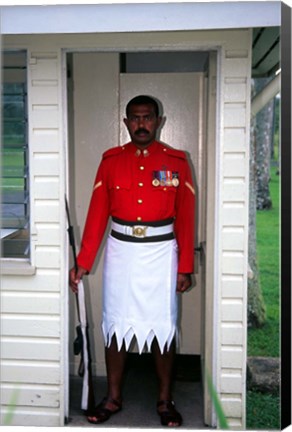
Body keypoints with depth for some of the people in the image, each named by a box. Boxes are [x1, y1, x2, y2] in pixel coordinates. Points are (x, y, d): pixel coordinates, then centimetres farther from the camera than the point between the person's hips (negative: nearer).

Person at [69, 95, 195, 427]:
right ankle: (113, 398, 27)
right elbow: (97, 213, 0)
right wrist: (83, 262, -4)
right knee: (115, 324, 9)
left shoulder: (176, 161, -1)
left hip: (161, 253, -1)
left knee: (163, 327, 7)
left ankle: (164, 400, 24)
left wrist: (185, 267, -2)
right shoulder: (111, 160, 2)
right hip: (120, 251, 1)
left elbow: (186, 218, 0)